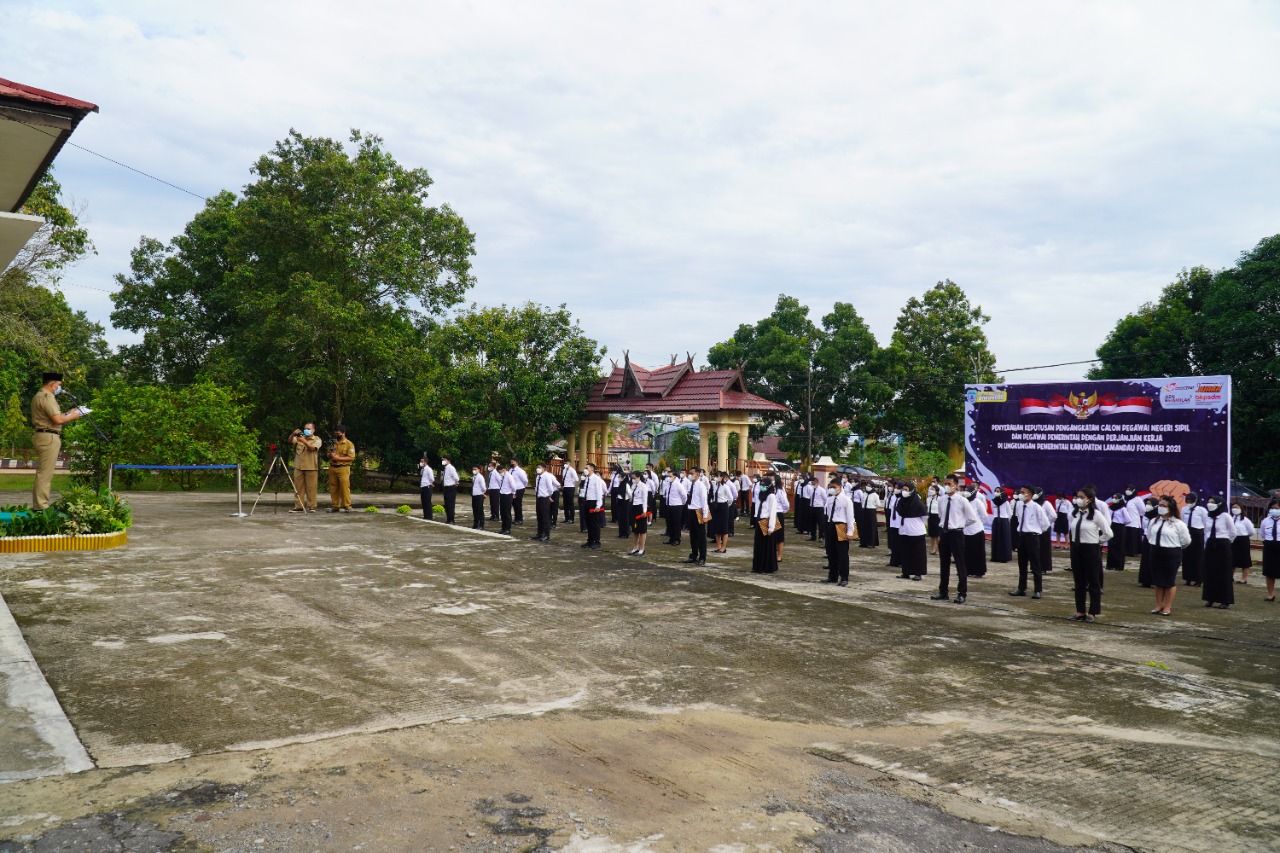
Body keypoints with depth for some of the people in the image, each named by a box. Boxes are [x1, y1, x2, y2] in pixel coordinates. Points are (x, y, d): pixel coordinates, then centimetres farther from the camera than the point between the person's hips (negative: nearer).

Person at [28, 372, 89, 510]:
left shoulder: (40, 396, 21)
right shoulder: (47, 397, -13)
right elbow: (58, 419, -21)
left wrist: (72, 412, 15)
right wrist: (77, 414, -9)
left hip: (45, 437, 11)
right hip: (48, 438, -11)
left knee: (44, 473, 14)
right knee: (45, 473, -10)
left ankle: (40, 505, 18)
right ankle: (40, 507, -10)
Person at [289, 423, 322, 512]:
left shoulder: (317, 439, 2)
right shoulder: (299, 438, 13)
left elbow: (312, 448, -15)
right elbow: (290, 441, -3)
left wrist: (304, 441, -30)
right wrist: (293, 434, -23)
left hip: (311, 467, -4)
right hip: (299, 467, 4)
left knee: (311, 487, -3)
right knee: (298, 487, 3)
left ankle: (311, 506, 2)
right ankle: (298, 506, 6)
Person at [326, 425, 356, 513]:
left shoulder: (349, 444, -3)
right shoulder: (333, 443, 17)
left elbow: (351, 458, -10)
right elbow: (329, 455, 24)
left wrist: (338, 458, -16)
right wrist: (331, 455, -1)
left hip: (343, 468, -6)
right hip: (332, 468, 6)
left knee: (344, 487, -8)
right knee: (333, 488, 6)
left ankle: (347, 506, -5)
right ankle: (335, 506, 12)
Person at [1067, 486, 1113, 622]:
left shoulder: (1096, 514, -11)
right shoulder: (1073, 513, 4)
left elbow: (1108, 533, -8)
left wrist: (1096, 541, -1)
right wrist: (1073, 541, 11)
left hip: (1091, 550, -5)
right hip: (1076, 549, 5)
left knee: (1093, 581, 5)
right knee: (1079, 581, 10)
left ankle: (1092, 612, 13)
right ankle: (1080, 611, 17)